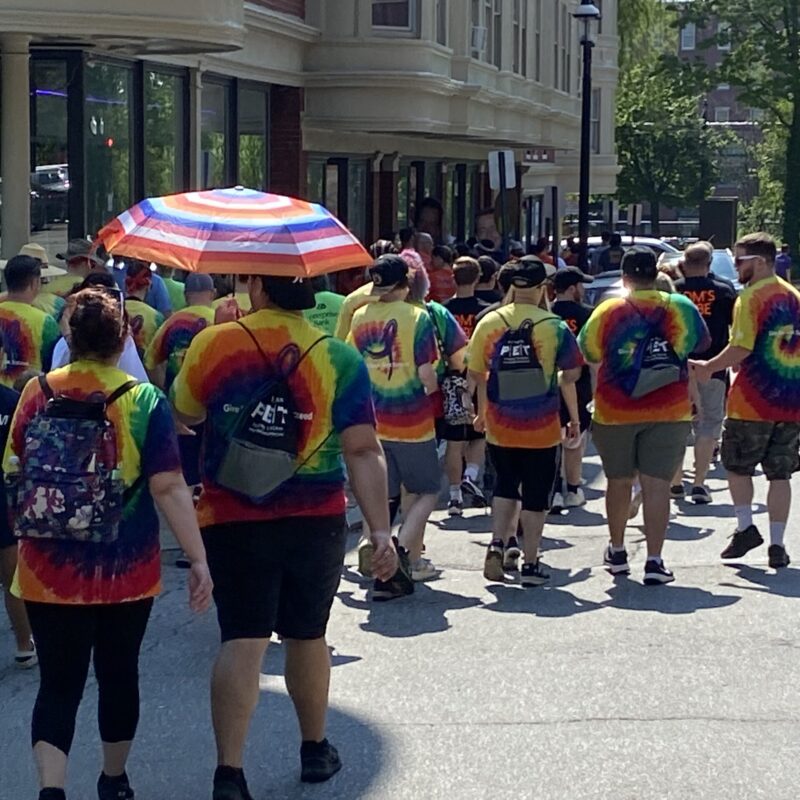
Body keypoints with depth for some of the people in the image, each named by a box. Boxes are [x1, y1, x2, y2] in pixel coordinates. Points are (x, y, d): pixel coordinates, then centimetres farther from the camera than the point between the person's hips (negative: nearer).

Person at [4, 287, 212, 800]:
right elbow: (169, 487, -15)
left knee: (59, 684, 3)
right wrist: (200, 560, -11)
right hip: (126, 572, 0)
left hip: (49, 571, 0)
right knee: (119, 675, 18)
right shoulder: (145, 401, -9)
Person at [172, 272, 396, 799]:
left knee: (242, 642, -2)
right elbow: (364, 451, -11)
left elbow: (184, 413, 11)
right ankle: (316, 750, 35)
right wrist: (382, 531, -12)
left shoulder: (214, 345, -6)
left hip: (232, 520, -1)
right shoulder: (340, 360, -7)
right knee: (307, 636, 18)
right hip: (317, 522, 1)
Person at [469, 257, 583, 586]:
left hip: (500, 426, 2)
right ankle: (530, 564, 11)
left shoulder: (489, 323, -3)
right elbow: (572, 374, -7)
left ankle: (499, 542, 4)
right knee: (536, 494, 7)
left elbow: (476, 372, 4)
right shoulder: (554, 327, -10)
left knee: (506, 484, 21)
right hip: (542, 428, -2)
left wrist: (482, 411, 19)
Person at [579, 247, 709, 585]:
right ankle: (654, 561, -6)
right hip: (668, 413, -1)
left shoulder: (607, 312, -4)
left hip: (614, 413, 1)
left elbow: (588, 353, 8)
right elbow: (700, 344, 11)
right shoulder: (680, 308, -4)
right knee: (657, 485, -1)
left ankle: (617, 551, 30)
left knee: (619, 481, 16)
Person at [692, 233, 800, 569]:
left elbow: (741, 349, -19)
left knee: (737, 465, 15)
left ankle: (745, 528, 9)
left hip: (752, 403, -5)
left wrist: (709, 367, -6)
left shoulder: (750, 298, -11)